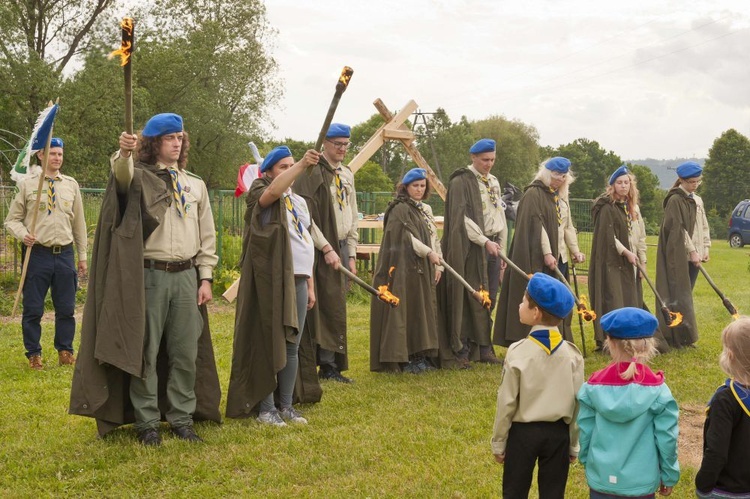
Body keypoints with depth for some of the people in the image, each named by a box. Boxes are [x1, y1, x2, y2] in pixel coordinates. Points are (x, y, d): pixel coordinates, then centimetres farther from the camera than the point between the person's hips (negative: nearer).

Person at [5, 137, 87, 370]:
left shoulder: (71, 185, 8)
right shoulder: (27, 185, -1)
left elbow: (79, 222, 13)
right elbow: (12, 219, 4)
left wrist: (82, 255, 13)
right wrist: (23, 235, -18)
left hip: (65, 254, 3)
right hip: (37, 253, -3)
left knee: (66, 308, 9)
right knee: (33, 309, 3)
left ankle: (65, 352, 22)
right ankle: (34, 355, 17)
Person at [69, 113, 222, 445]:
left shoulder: (195, 185, 13)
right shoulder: (139, 176, 1)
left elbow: (207, 235, 13)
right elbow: (123, 175, -25)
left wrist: (206, 278, 7)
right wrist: (124, 154, -47)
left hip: (187, 277, 4)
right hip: (150, 276, -4)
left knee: (186, 353, 7)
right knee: (145, 352, 1)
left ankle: (182, 418, 18)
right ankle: (147, 423, 10)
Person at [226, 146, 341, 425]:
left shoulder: (299, 202, 19)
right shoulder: (260, 194, -3)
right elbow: (273, 191, -29)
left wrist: (310, 285, 17)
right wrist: (302, 165, -41)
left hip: (298, 280, 7)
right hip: (273, 280, -7)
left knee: (292, 346, 9)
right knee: (269, 344, -4)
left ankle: (286, 405, 18)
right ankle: (265, 409, 4)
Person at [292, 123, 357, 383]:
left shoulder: (346, 174, 16)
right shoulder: (313, 172, -9)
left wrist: (351, 253, 13)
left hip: (340, 248, 7)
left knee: (335, 308, 8)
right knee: (329, 306, -9)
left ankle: (329, 363, 13)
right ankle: (328, 364, -3)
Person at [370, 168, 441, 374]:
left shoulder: (426, 209, 18)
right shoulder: (400, 209, -8)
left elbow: (433, 238, 20)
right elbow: (407, 237, -17)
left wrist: (437, 265, 13)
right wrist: (429, 253, -20)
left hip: (422, 270, 9)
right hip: (405, 268, -9)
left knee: (423, 311, 10)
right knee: (404, 310, -9)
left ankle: (419, 356, 15)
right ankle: (401, 358, -7)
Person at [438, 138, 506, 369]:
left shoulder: (493, 182, 17)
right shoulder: (461, 182, -7)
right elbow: (462, 218, -14)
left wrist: (502, 247, 15)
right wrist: (484, 241, -17)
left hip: (492, 246, 7)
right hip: (471, 248, -7)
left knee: (488, 300, 8)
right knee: (471, 300, -8)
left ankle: (484, 348, 14)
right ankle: (461, 350, -2)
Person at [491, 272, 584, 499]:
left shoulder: (518, 352, -15)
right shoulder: (572, 354, -6)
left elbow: (507, 402, -10)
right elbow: (578, 402, 0)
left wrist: (498, 443, 2)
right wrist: (574, 444, 11)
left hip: (523, 432, -2)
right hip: (558, 433, 3)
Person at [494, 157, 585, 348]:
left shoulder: (561, 196, 17)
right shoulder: (534, 194, -9)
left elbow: (568, 226, 19)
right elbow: (536, 224, -18)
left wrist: (575, 250, 9)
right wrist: (546, 253, -24)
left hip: (560, 257, 8)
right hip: (539, 259, -8)